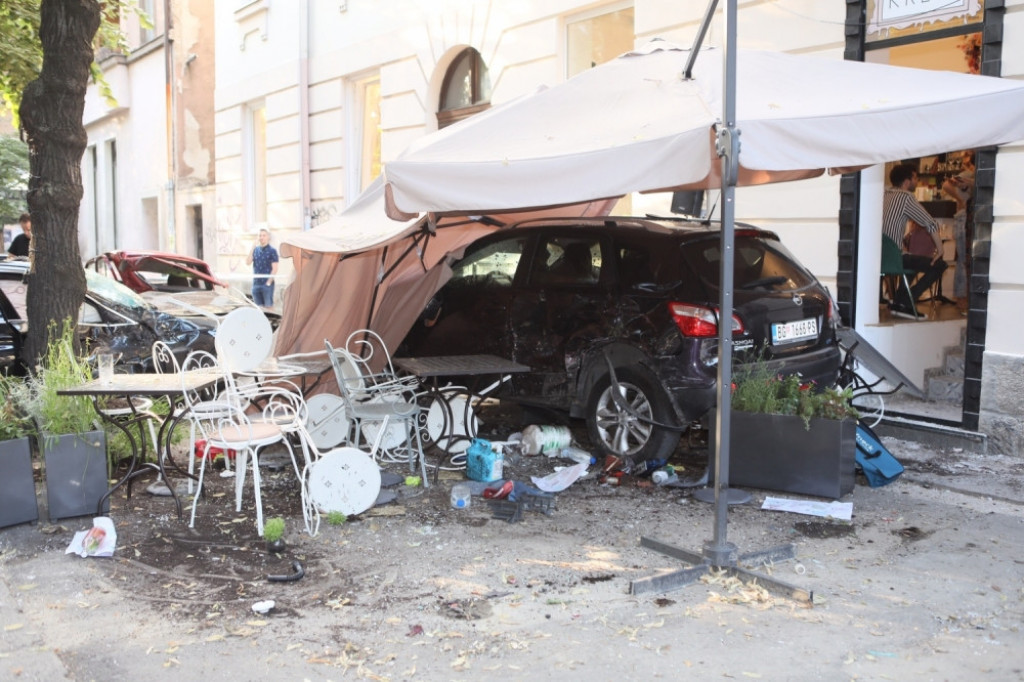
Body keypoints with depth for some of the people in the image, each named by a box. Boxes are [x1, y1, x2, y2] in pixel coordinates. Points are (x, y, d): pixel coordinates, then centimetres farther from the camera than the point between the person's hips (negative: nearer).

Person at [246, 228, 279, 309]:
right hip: (256, 283, 5)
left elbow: (274, 269, -7)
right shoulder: (256, 249, 11)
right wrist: (252, 249, -7)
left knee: (268, 306, -2)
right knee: (259, 306, 10)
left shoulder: (272, 250, -4)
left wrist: (269, 282, -13)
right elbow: (248, 262, 2)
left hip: (267, 284, -5)